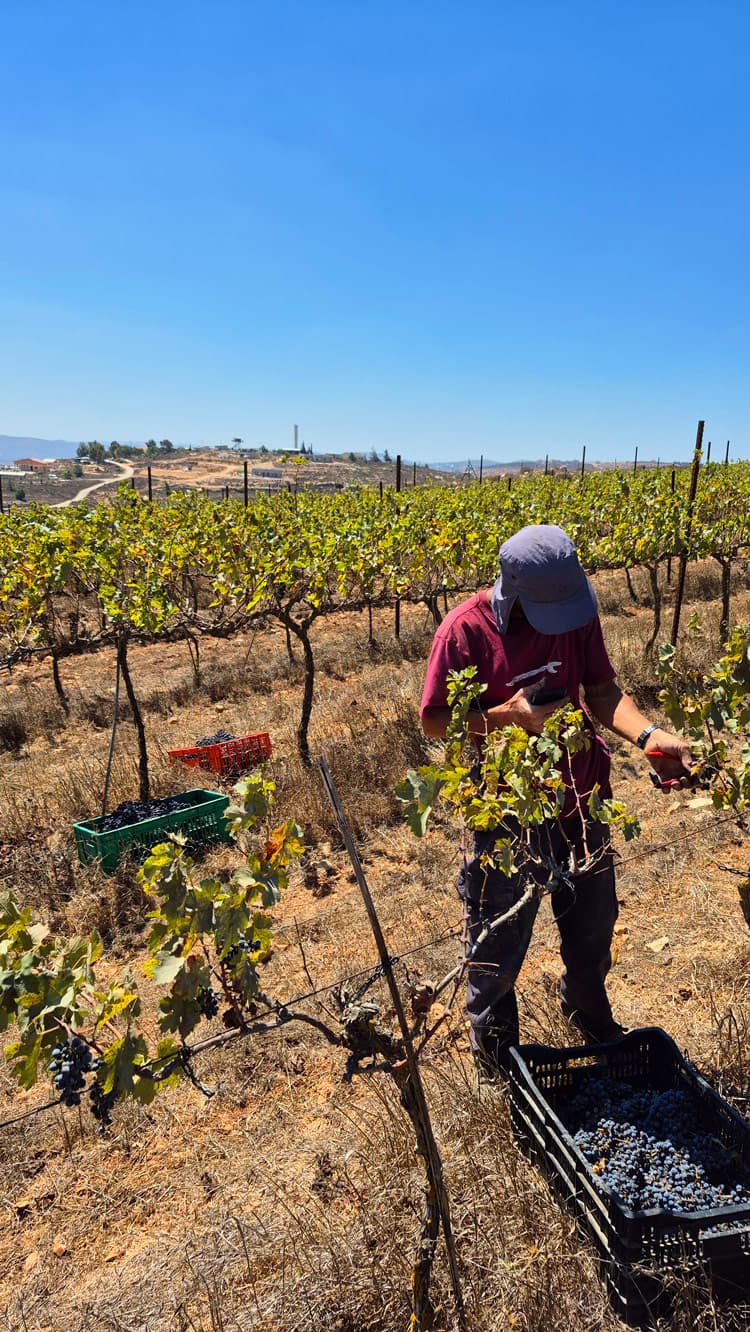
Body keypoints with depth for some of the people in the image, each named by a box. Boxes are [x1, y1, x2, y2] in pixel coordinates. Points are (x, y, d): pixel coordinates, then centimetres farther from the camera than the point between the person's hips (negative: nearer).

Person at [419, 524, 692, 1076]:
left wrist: (647, 733, -21)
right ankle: (496, 1053, 45)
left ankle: (591, 1016, 57)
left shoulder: (579, 611, -9)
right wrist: (508, 714, -27)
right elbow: (435, 720, -14)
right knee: (500, 945, 15)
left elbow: (602, 689, -2)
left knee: (594, 922, 25)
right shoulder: (465, 630, -22)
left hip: (583, 797, 5)